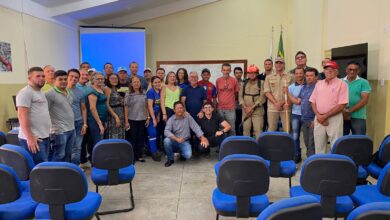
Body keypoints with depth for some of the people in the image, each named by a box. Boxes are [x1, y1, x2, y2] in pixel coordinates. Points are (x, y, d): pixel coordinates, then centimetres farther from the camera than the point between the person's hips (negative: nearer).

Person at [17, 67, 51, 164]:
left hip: (44, 137, 9)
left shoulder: (41, 92, 17)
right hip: (34, 138, -9)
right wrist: (29, 137, -22)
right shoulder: (25, 92, -11)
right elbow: (22, 116, -18)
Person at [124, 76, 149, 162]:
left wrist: (148, 118, 5)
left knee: (141, 138, 8)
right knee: (132, 138, 4)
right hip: (132, 119, -3)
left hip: (142, 119, 3)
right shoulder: (128, 94, -3)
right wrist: (126, 121, -8)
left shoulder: (144, 94, 6)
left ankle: (139, 155, 19)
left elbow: (146, 107, 9)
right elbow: (126, 108, -4)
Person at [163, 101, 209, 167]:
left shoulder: (188, 117, -2)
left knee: (188, 155, -28)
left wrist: (202, 138, -23)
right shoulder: (171, 119, -5)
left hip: (185, 142, 0)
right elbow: (166, 131, -19)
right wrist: (176, 139, -34)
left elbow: (196, 127, -8)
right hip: (174, 141, 1)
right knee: (166, 140, -32)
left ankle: (182, 153, 13)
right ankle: (170, 159, -6)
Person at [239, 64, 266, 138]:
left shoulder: (261, 83, 1)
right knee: (246, 129, 6)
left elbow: (262, 97, -8)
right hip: (246, 111, 3)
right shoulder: (244, 83, 12)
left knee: (258, 130, -8)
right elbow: (240, 96, 7)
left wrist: (252, 108, -13)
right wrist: (245, 107, -8)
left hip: (257, 111, -3)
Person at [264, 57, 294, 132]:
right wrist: (276, 103, -9)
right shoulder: (269, 77, 10)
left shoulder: (289, 77, 7)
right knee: (271, 129, 5)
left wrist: (282, 102, -11)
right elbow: (267, 92, 2)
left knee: (287, 129, 0)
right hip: (272, 107, 1)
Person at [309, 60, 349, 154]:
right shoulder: (319, 84, 13)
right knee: (319, 145, 11)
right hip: (319, 119, 5)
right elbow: (313, 101, 10)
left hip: (334, 119, -5)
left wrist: (325, 116, -13)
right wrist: (318, 115, -6)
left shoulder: (342, 84, -3)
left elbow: (342, 105, -11)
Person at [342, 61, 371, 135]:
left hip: (358, 117, -2)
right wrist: (342, 111, -15)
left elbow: (364, 100, -9)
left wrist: (349, 111, -15)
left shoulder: (363, 82, 1)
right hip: (341, 116, 2)